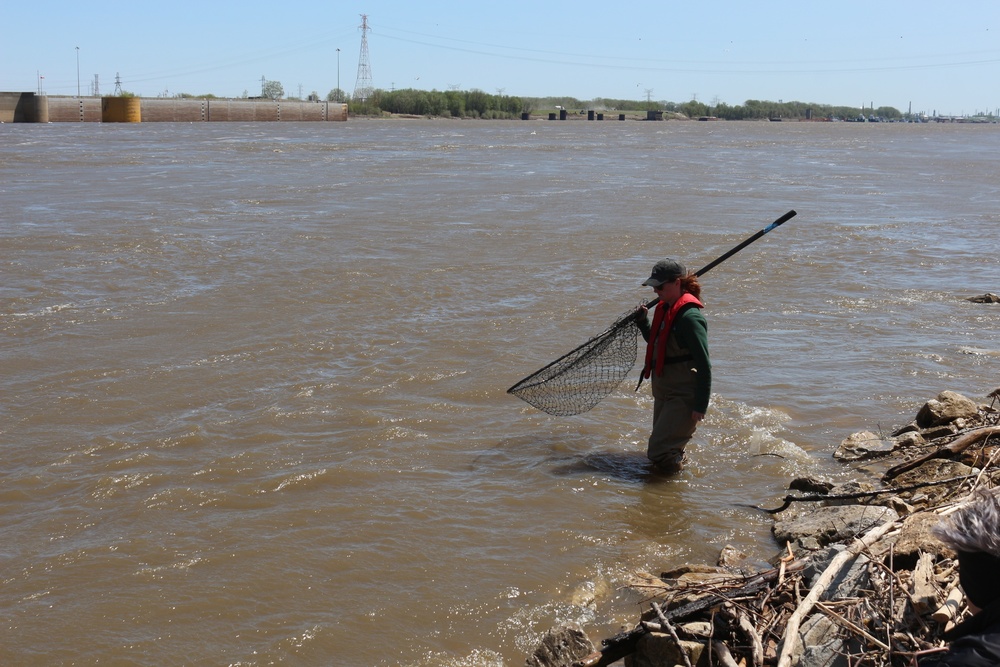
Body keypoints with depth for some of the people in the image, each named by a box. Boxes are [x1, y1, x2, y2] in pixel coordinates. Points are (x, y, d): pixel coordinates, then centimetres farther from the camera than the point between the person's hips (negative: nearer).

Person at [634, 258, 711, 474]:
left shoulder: (689, 316, -20)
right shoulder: (664, 308, 8)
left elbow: (704, 365, -21)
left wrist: (701, 406, -22)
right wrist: (642, 321, 10)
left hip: (683, 397, -10)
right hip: (663, 392, 10)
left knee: (659, 452, -12)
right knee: (657, 450, 18)